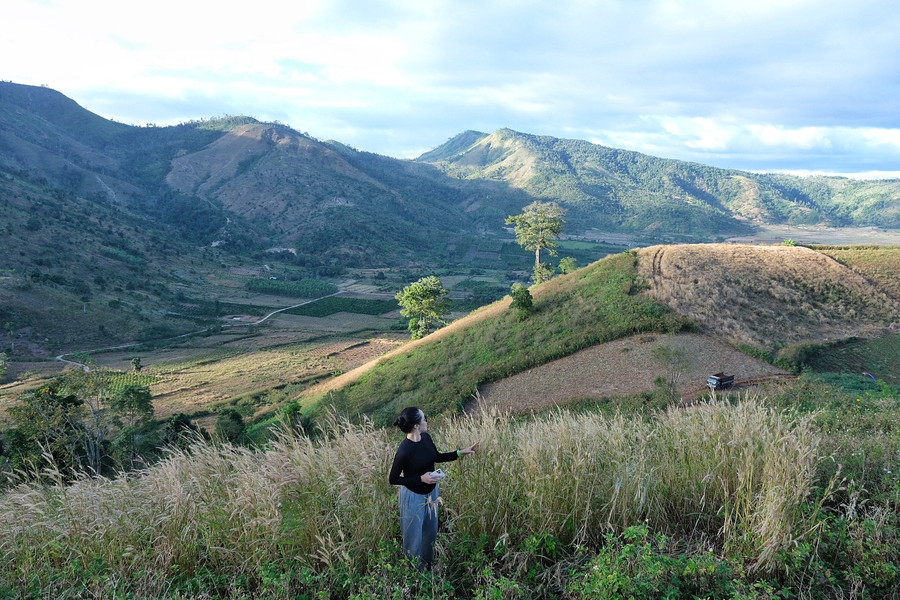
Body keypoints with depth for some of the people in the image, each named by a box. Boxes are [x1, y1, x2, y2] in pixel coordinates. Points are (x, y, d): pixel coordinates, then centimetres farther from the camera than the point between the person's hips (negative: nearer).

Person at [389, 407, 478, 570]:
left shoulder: (426, 437, -10)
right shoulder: (404, 451, -31)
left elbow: (437, 457, 9)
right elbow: (393, 479, -19)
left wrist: (460, 453, 1)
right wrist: (421, 479, -25)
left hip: (431, 492, 7)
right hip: (414, 496, -7)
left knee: (431, 531, 26)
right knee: (414, 534, 14)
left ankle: (427, 563, 51)